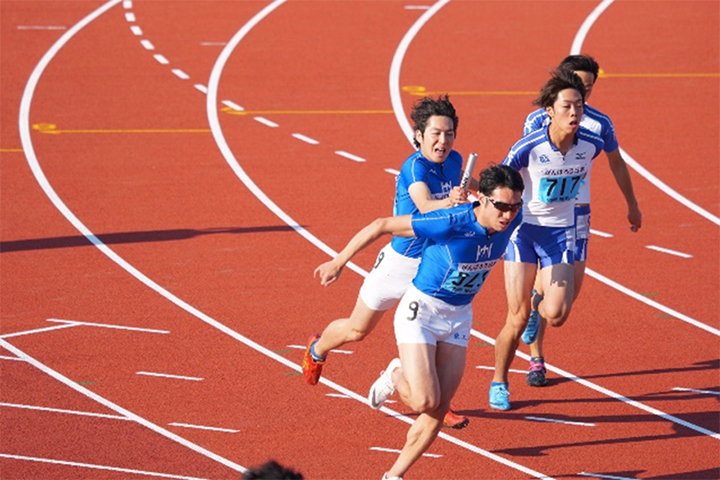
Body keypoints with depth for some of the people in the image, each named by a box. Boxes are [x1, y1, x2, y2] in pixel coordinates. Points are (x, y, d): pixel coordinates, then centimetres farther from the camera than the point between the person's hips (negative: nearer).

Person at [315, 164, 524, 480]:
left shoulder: (512, 219, -14)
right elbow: (382, 225, -21)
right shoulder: (450, 223, -30)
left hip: (459, 317, 6)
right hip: (421, 311, -6)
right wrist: (339, 262, -14)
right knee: (425, 402, -16)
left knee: (439, 410, 1)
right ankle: (397, 376, 18)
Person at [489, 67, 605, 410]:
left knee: (556, 315, -11)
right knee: (517, 320, -4)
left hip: (560, 232, 3)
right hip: (524, 229, -3)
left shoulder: (592, 145, -11)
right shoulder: (529, 148, -21)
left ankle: (539, 303, 28)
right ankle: (498, 383, 18)